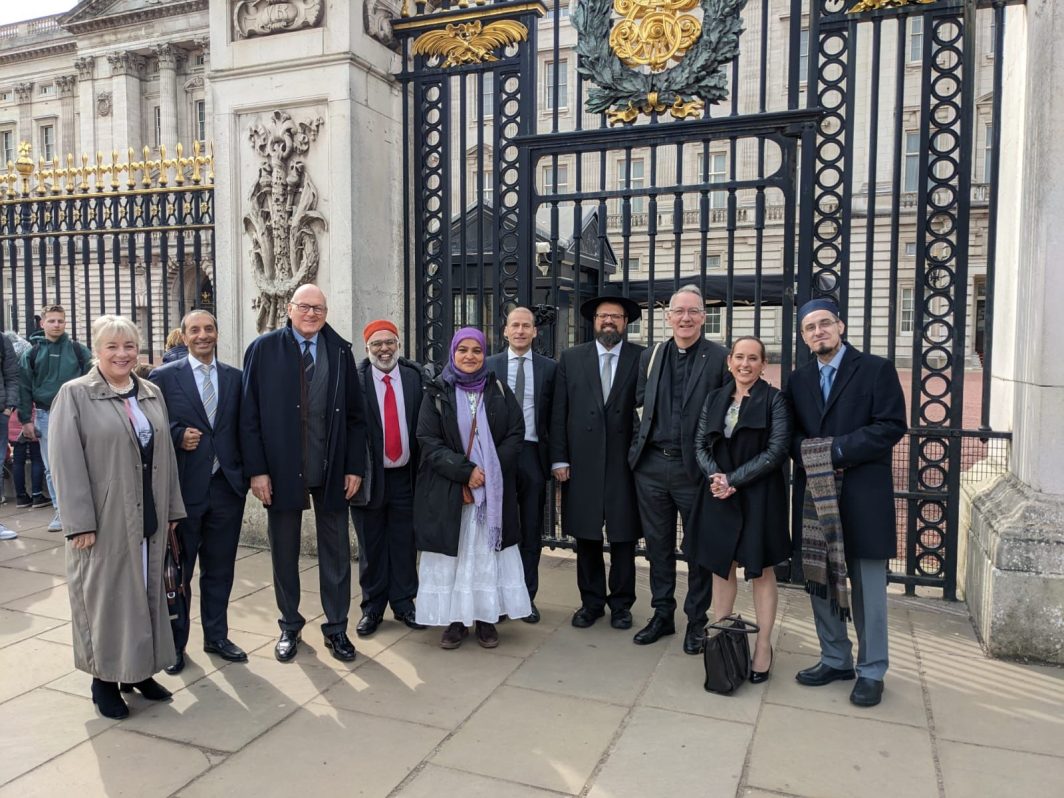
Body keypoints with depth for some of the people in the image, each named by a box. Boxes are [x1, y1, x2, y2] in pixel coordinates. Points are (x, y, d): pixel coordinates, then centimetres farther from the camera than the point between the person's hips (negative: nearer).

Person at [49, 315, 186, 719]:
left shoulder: (152, 393, 9)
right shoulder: (75, 394, -6)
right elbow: (66, 462, -11)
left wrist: (171, 509, 9)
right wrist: (79, 521, -16)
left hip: (147, 516, 5)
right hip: (103, 519, -5)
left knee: (145, 590, 12)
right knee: (106, 593, 5)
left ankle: (139, 669, 27)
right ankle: (105, 678, 20)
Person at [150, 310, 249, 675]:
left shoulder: (235, 377, 7)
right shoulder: (164, 376, -2)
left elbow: (242, 427, 8)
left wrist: (246, 472, -2)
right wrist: (178, 436, -18)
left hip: (227, 485, 3)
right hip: (182, 487, -2)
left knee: (220, 569, 14)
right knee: (177, 570, 10)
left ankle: (216, 636, 30)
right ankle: (175, 643, 26)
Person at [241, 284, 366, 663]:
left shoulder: (340, 351, 2)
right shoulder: (264, 349, -2)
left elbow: (355, 415, 3)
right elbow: (249, 415, -4)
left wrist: (355, 467, -2)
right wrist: (256, 469, -9)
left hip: (331, 469, 1)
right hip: (281, 469, -1)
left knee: (336, 551, 9)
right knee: (284, 552, 12)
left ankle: (336, 628, 24)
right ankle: (289, 626, 30)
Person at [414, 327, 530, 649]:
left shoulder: (498, 389, 7)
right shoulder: (437, 393, 2)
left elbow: (516, 433, 3)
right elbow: (428, 440, -5)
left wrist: (491, 471, -10)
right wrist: (465, 471, -15)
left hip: (494, 489, 1)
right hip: (448, 490, -1)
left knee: (487, 552, 4)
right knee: (453, 553, 2)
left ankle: (486, 618, 14)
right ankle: (455, 620, 12)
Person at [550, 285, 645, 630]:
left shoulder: (642, 359, 1)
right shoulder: (571, 359, 6)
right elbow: (559, 413, 3)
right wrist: (559, 458, -2)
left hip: (625, 462, -1)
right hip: (582, 463, 2)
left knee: (623, 537, 8)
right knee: (586, 537, 10)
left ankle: (621, 605, 23)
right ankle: (591, 602, 25)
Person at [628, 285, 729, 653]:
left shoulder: (720, 359, -6)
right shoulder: (650, 357, 8)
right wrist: (642, 447, 8)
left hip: (695, 467, -4)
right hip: (652, 465, 4)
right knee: (658, 544, 14)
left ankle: (696, 620, 24)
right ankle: (662, 615, 28)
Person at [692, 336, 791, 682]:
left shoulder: (773, 399, -4)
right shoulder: (714, 399, 9)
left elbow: (777, 450, -11)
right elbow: (701, 445, 7)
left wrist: (734, 480, -15)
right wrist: (715, 477, -12)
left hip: (759, 496, -4)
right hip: (718, 496, 4)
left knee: (760, 571, 6)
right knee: (720, 566, 10)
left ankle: (763, 647, 17)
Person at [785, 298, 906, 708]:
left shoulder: (876, 369, -2)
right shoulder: (799, 380, 12)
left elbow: (892, 426, -10)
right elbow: (792, 434, 10)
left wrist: (837, 450, -16)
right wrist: (810, 454, -11)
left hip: (862, 494, -4)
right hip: (815, 492, 5)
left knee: (867, 586, 4)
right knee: (820, 579, 11)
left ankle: (872, 671, 17)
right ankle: (836, 659, 27)